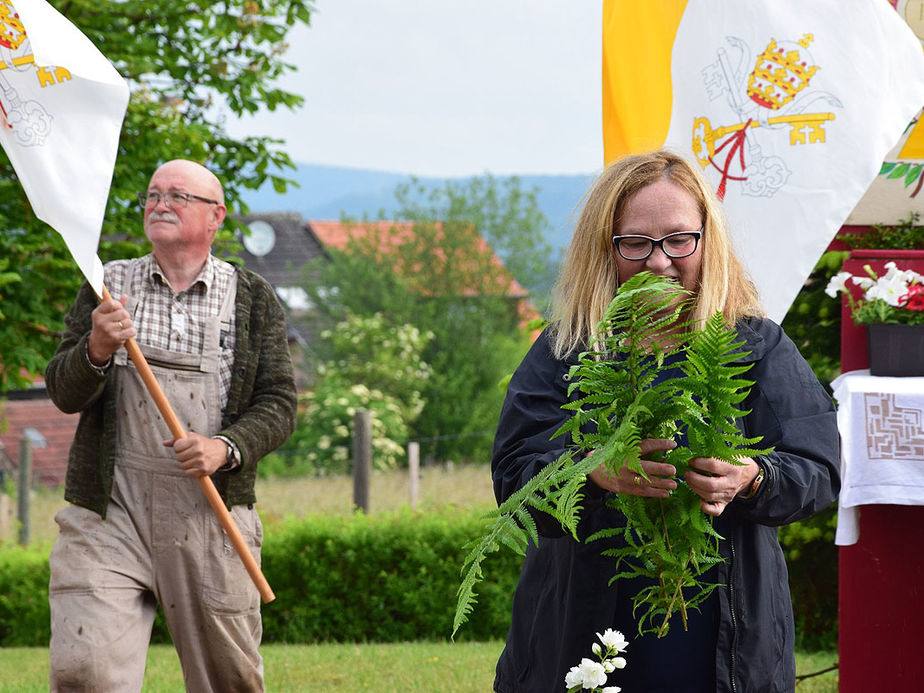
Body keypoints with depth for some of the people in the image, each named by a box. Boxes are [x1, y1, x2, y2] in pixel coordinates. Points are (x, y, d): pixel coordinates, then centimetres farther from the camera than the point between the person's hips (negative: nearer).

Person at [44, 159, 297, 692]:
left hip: (210, 517, 0)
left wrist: (227, 447, -16)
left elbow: (279, 403, 4)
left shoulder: (253, 300, 9)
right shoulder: (107, 285, 11)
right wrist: (96, 352, -18)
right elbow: (64, 393, 4)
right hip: (110, 513, 0)